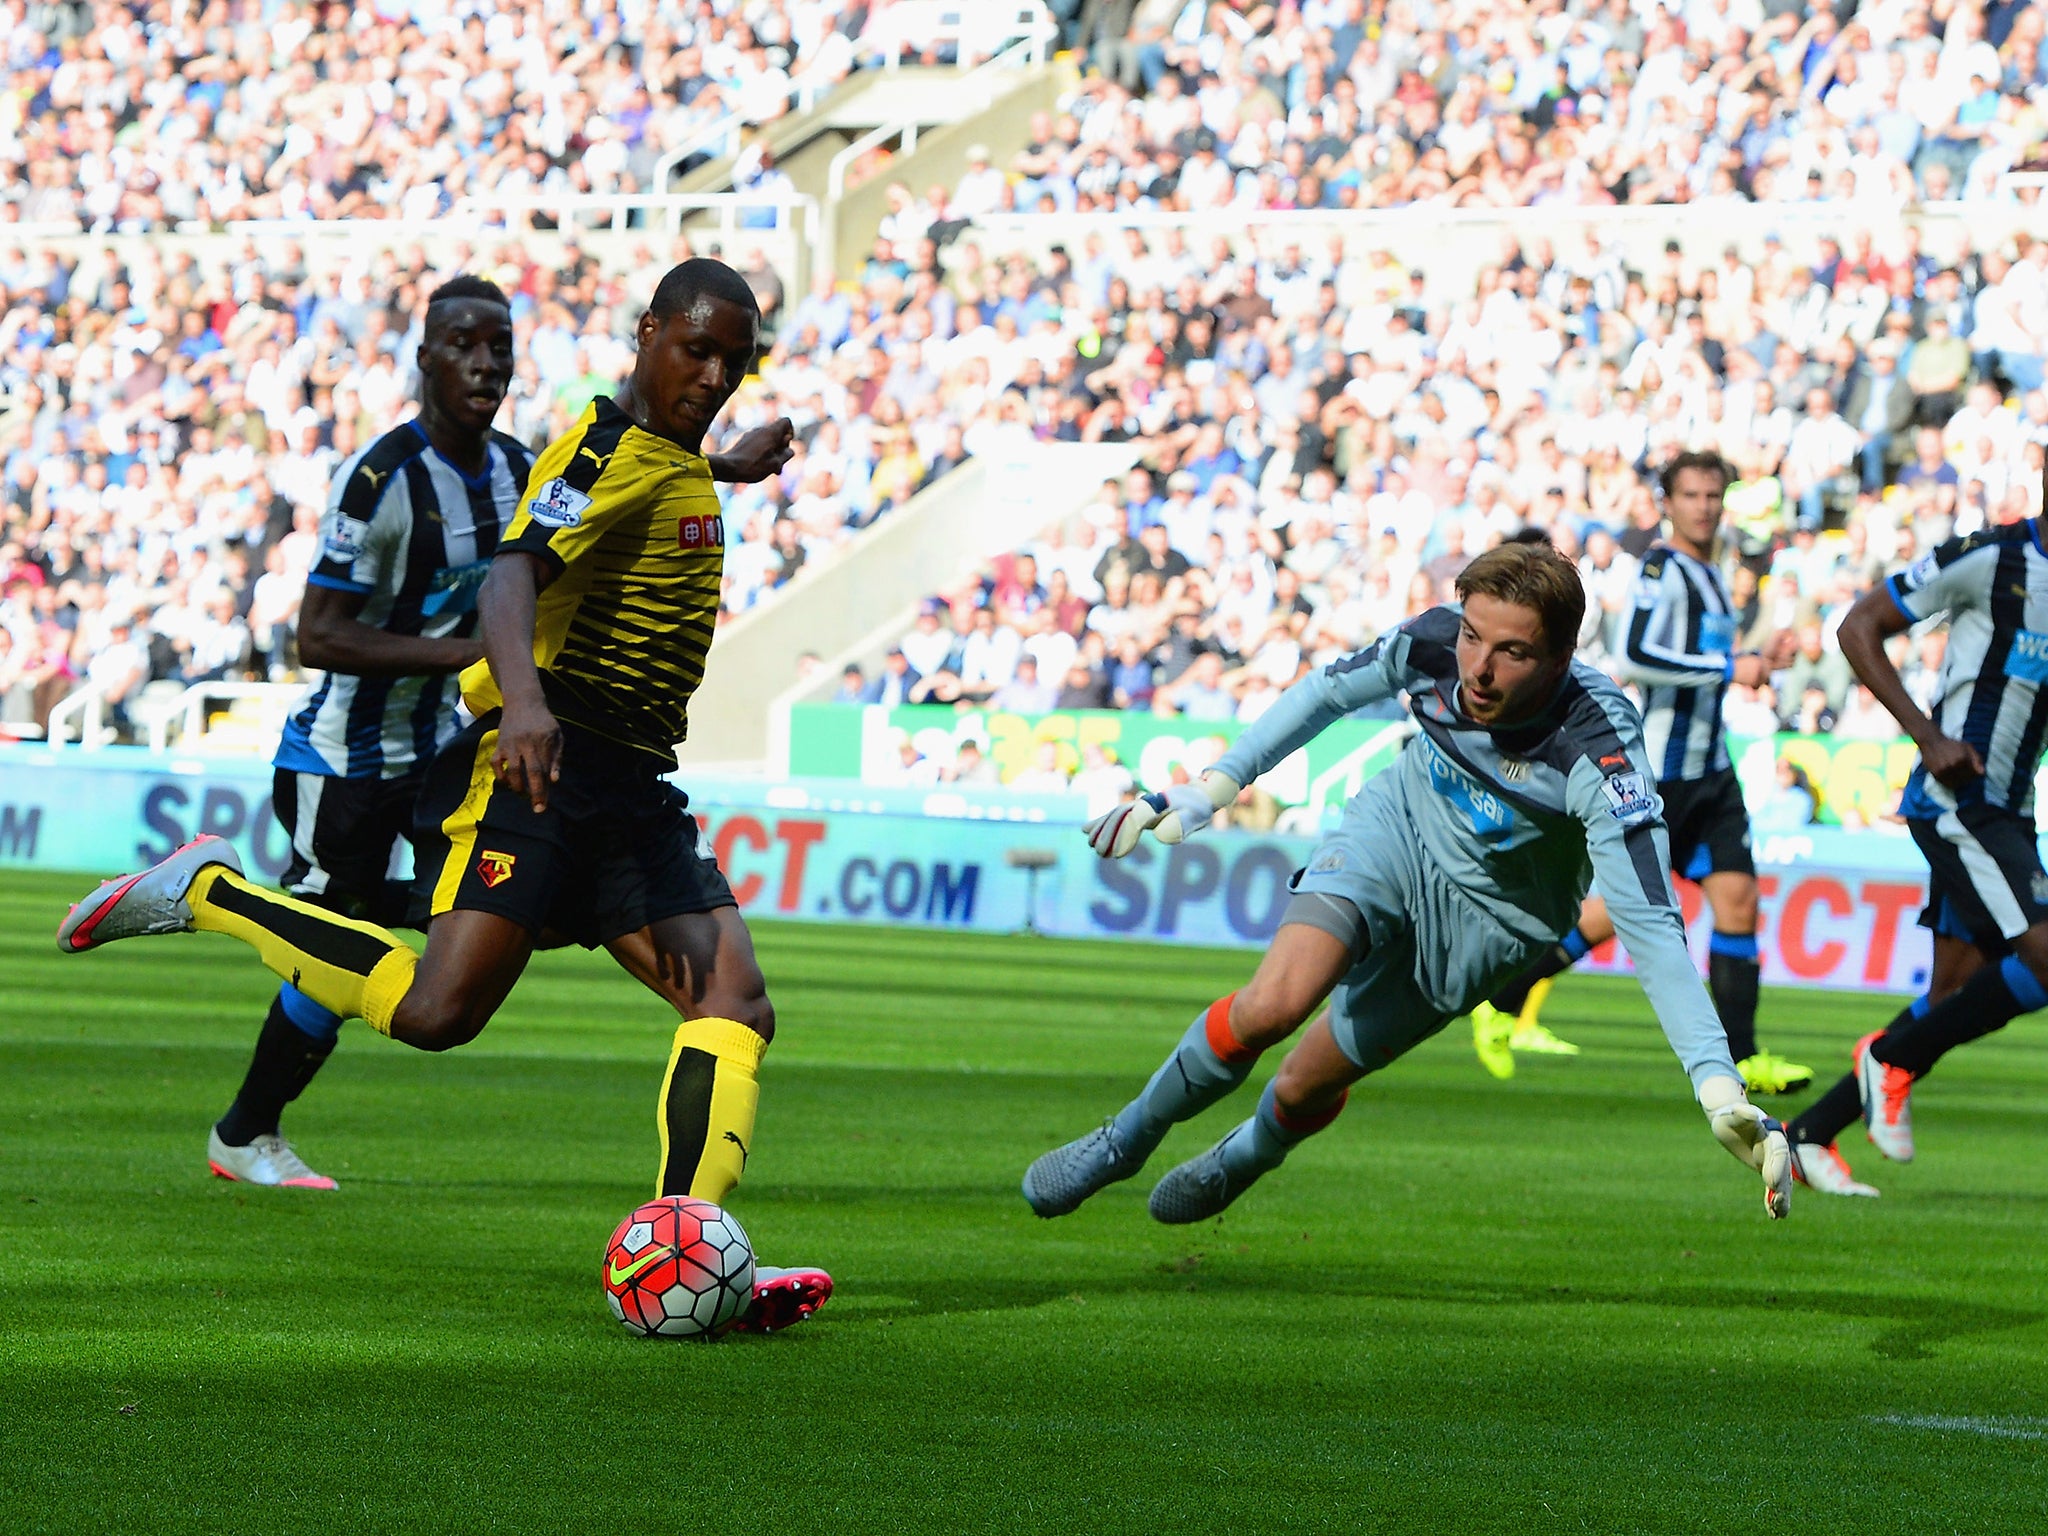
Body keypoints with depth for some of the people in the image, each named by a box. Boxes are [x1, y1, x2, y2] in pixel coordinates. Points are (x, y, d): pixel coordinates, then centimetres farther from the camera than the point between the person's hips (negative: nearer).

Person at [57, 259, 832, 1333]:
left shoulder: (676, 464, 19)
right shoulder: (612, 446, -10)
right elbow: (513, 570, -28)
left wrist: (722, 465, 61)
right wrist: (525, 698, -46)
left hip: (630, 785, 9)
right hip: (538, 762, -9)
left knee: (736, 1007, -7)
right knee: (436, 1011, -19)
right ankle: (206, 891, -3)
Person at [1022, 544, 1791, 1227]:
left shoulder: (1602, 753, -38)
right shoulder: (1433, 639, -26)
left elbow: (1650, 924, -40)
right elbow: (1331, 690, -3)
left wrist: (1719, 1087, -50)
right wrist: (1208, 788, -2)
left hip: (1488, 914, -1)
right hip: (1396, 829, 2)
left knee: (1308, 1085, 5)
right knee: (1276, 1000, -24)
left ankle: (1240, 1161, 43)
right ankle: (1127, 1138, 3)